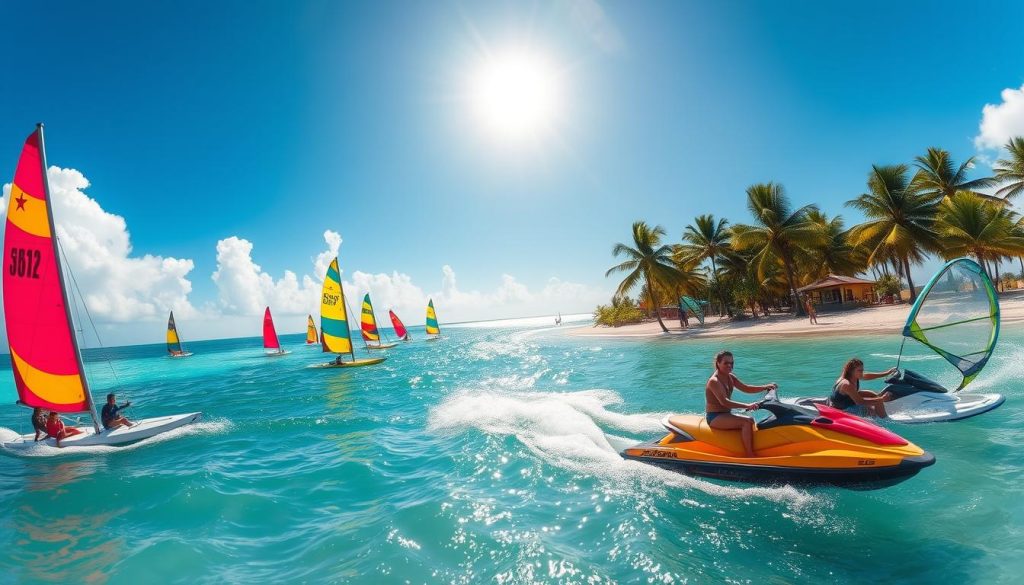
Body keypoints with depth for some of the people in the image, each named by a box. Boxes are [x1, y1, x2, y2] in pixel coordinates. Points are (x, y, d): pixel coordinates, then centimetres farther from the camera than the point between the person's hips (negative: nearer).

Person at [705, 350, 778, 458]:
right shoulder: (714, 381, -19)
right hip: (715, 417, -10)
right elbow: (724, 402, -30)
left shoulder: (730, 377, 10)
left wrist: (765, 387, -6)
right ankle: (750, 456, -21)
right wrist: (747, 406, -39)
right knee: (747, 422, -24)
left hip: (726, 415, 10)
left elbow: (746, 388, 8)